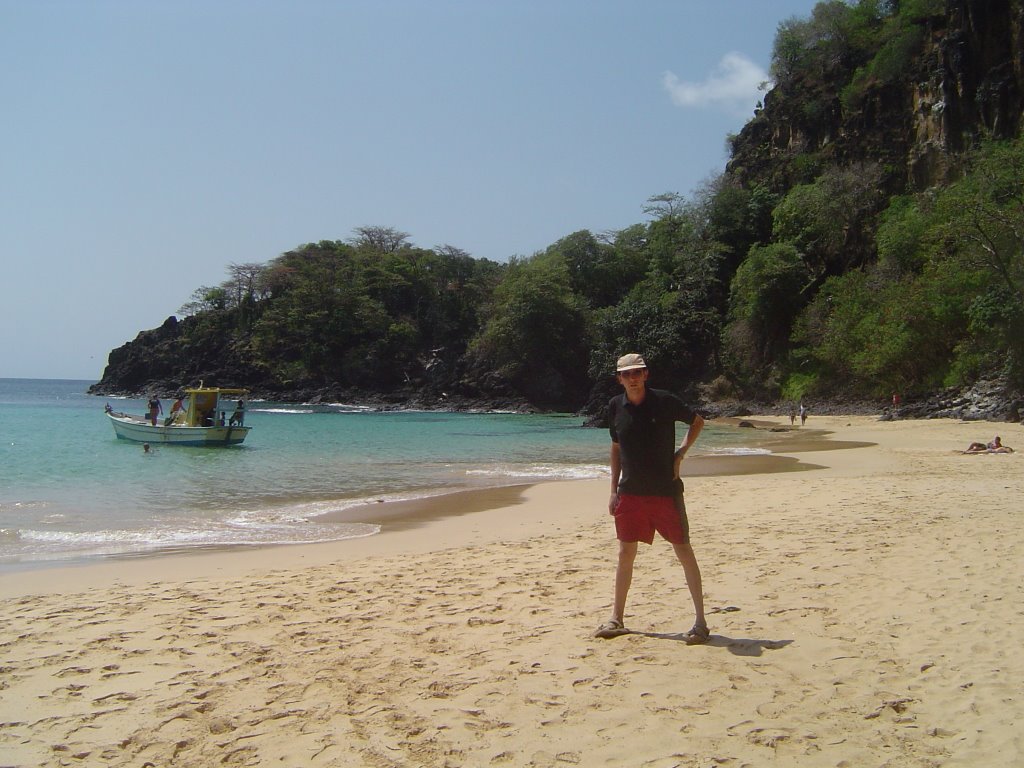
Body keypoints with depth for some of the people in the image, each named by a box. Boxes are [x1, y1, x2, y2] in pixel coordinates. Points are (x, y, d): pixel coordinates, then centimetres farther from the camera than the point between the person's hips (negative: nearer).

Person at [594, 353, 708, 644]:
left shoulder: (665, 401, -8)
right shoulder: (616, 407, 2)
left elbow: (698, 421, 8)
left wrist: (681, 452, -5)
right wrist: (614, 490, 10)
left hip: (666, 490, -3)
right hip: (630, 492, 3)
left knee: (683, 551, 0)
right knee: (625, 553, 8)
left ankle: (701, 621, 9)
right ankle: (616, 619, 19)